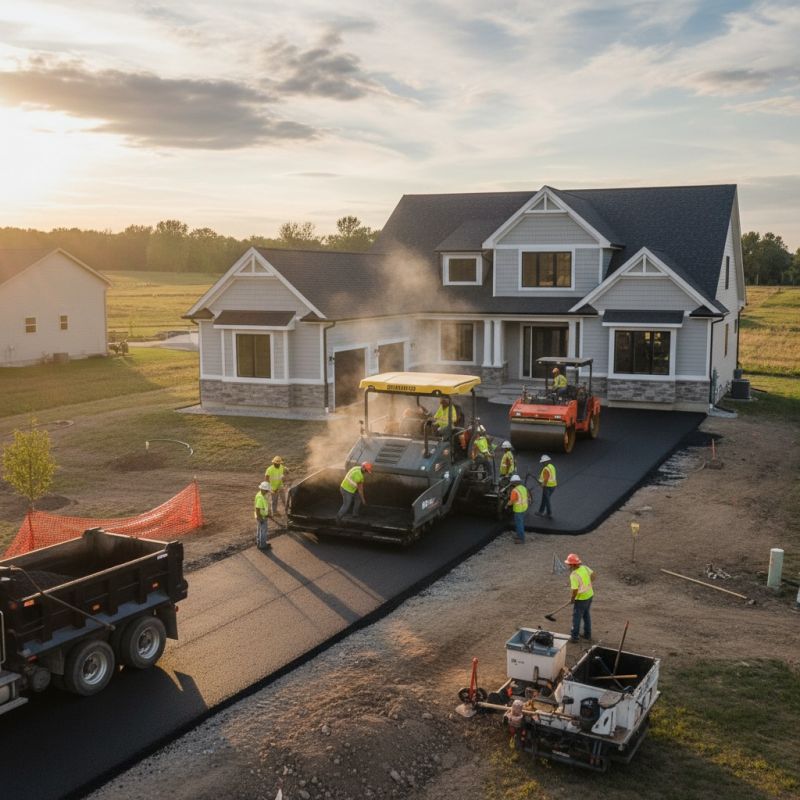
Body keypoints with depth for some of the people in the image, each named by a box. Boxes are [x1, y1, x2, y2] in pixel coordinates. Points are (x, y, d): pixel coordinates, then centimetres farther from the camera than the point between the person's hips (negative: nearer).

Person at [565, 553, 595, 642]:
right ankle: (587, 634, 35)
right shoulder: (584, 568, -5)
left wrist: (572, 599, -9)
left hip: (581, 598, -8)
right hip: (590, 595, 8)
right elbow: (592, 574, 12)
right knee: (586, 615, 23)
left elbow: (575, 590, -27)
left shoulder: (574, 575, -28)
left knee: (576, 617, 6)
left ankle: (574, 637, 14)